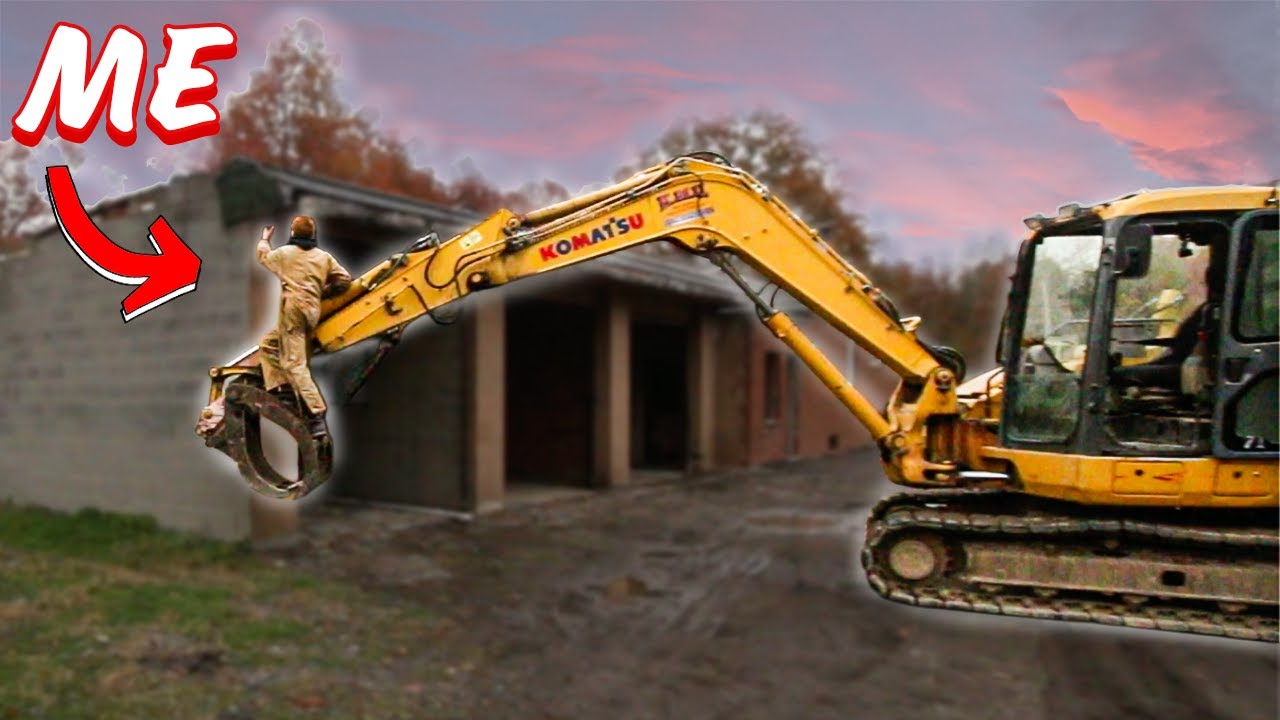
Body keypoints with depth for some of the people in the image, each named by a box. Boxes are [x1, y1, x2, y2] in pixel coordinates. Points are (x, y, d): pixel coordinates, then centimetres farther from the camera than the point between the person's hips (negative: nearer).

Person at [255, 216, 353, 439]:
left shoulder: (284, 253, 6)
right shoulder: (324, 257, 13)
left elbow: (263, 256, 26)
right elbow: (344, 279, 10)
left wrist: (264, 240, 47)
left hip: (293, 309, -6)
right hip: (313, 311, 6)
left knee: (294, 364, -12)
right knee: (268, 345, 24)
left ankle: (317, 418, -22)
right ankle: (284, 392, 13)